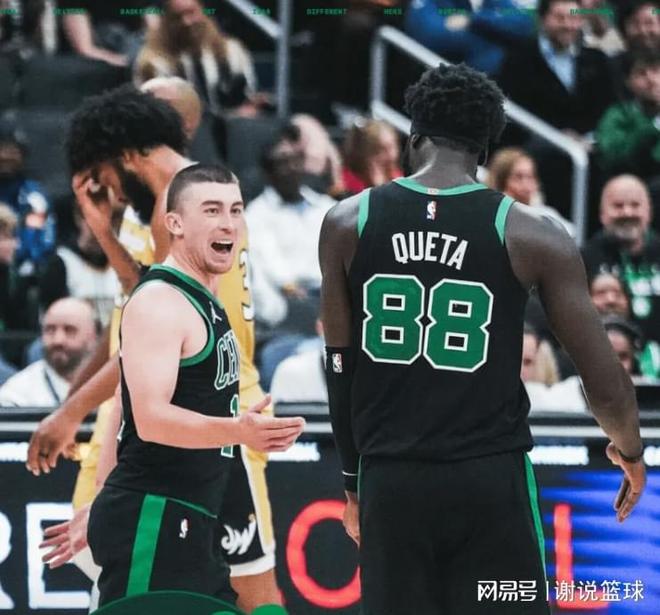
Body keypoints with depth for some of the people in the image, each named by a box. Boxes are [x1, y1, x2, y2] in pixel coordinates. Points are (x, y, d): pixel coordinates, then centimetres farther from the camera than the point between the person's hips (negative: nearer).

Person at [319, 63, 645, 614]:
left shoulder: (347, 223, 2)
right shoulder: (532, 237, -4)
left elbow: (340, 367, 8)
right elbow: (605, 381, -1)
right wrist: (630, 451, 19)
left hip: (390, 481, 2)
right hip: (491, 481, -2)